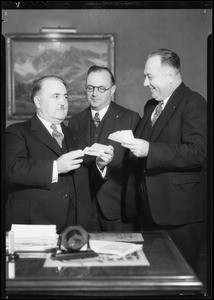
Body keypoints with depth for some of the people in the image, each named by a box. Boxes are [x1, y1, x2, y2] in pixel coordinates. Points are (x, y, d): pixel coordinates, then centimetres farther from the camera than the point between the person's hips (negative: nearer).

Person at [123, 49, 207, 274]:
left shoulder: (193, 104, -11)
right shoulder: (150, 106, 17)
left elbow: (198, 152, -23)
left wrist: (149, 150, -25)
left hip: (179, 213, -8)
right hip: (151, 209, 8)